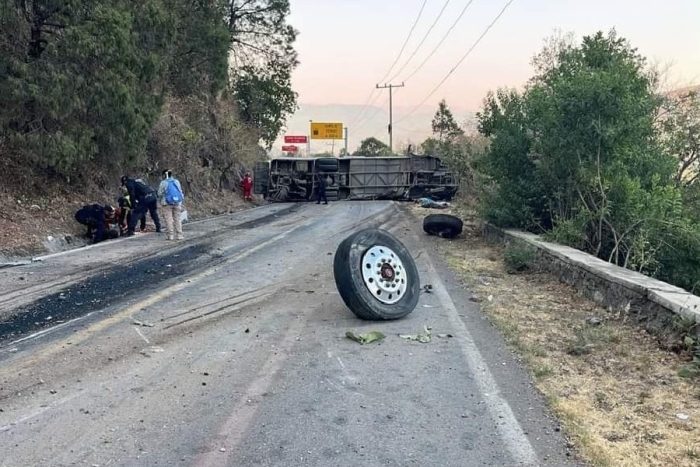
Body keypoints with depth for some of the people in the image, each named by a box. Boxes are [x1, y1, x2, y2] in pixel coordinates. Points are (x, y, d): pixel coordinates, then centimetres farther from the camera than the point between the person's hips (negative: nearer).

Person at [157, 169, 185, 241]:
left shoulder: (163, 183, -5)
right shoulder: (177, 182, 7)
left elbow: (160, 194, -2)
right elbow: (181, 192, 11)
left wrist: (160, 201, 16)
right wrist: (181, 200, 20)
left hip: (167, 203, -4)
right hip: (177, 203, 4)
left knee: (168, 219, 0)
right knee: (177, 219, 7)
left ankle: (171, 235, -1)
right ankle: (179, 235, 6)